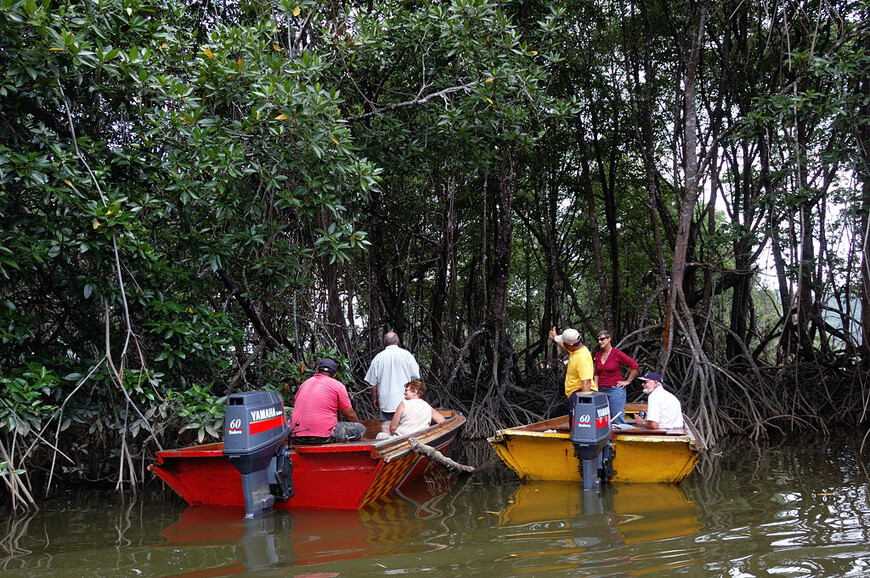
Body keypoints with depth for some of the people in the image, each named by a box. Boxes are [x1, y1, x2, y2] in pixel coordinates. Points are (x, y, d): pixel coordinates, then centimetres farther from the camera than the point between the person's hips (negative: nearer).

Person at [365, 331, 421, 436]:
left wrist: (375, 398, 13)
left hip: (385, 399, 0)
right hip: (404, 399, 0)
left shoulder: (378, 358, -2)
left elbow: (373, 383, 2)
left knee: (385, 426, 0)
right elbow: (416, 377, 1)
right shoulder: (406, 354, -3)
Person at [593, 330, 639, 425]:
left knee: (617, 420, -5)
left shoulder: (617, 354, -8)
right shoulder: (598, 355, 11)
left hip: (615, 390, -6)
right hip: (602, 391, 6)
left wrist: (628, 381, -4)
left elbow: (634, 365, -6)